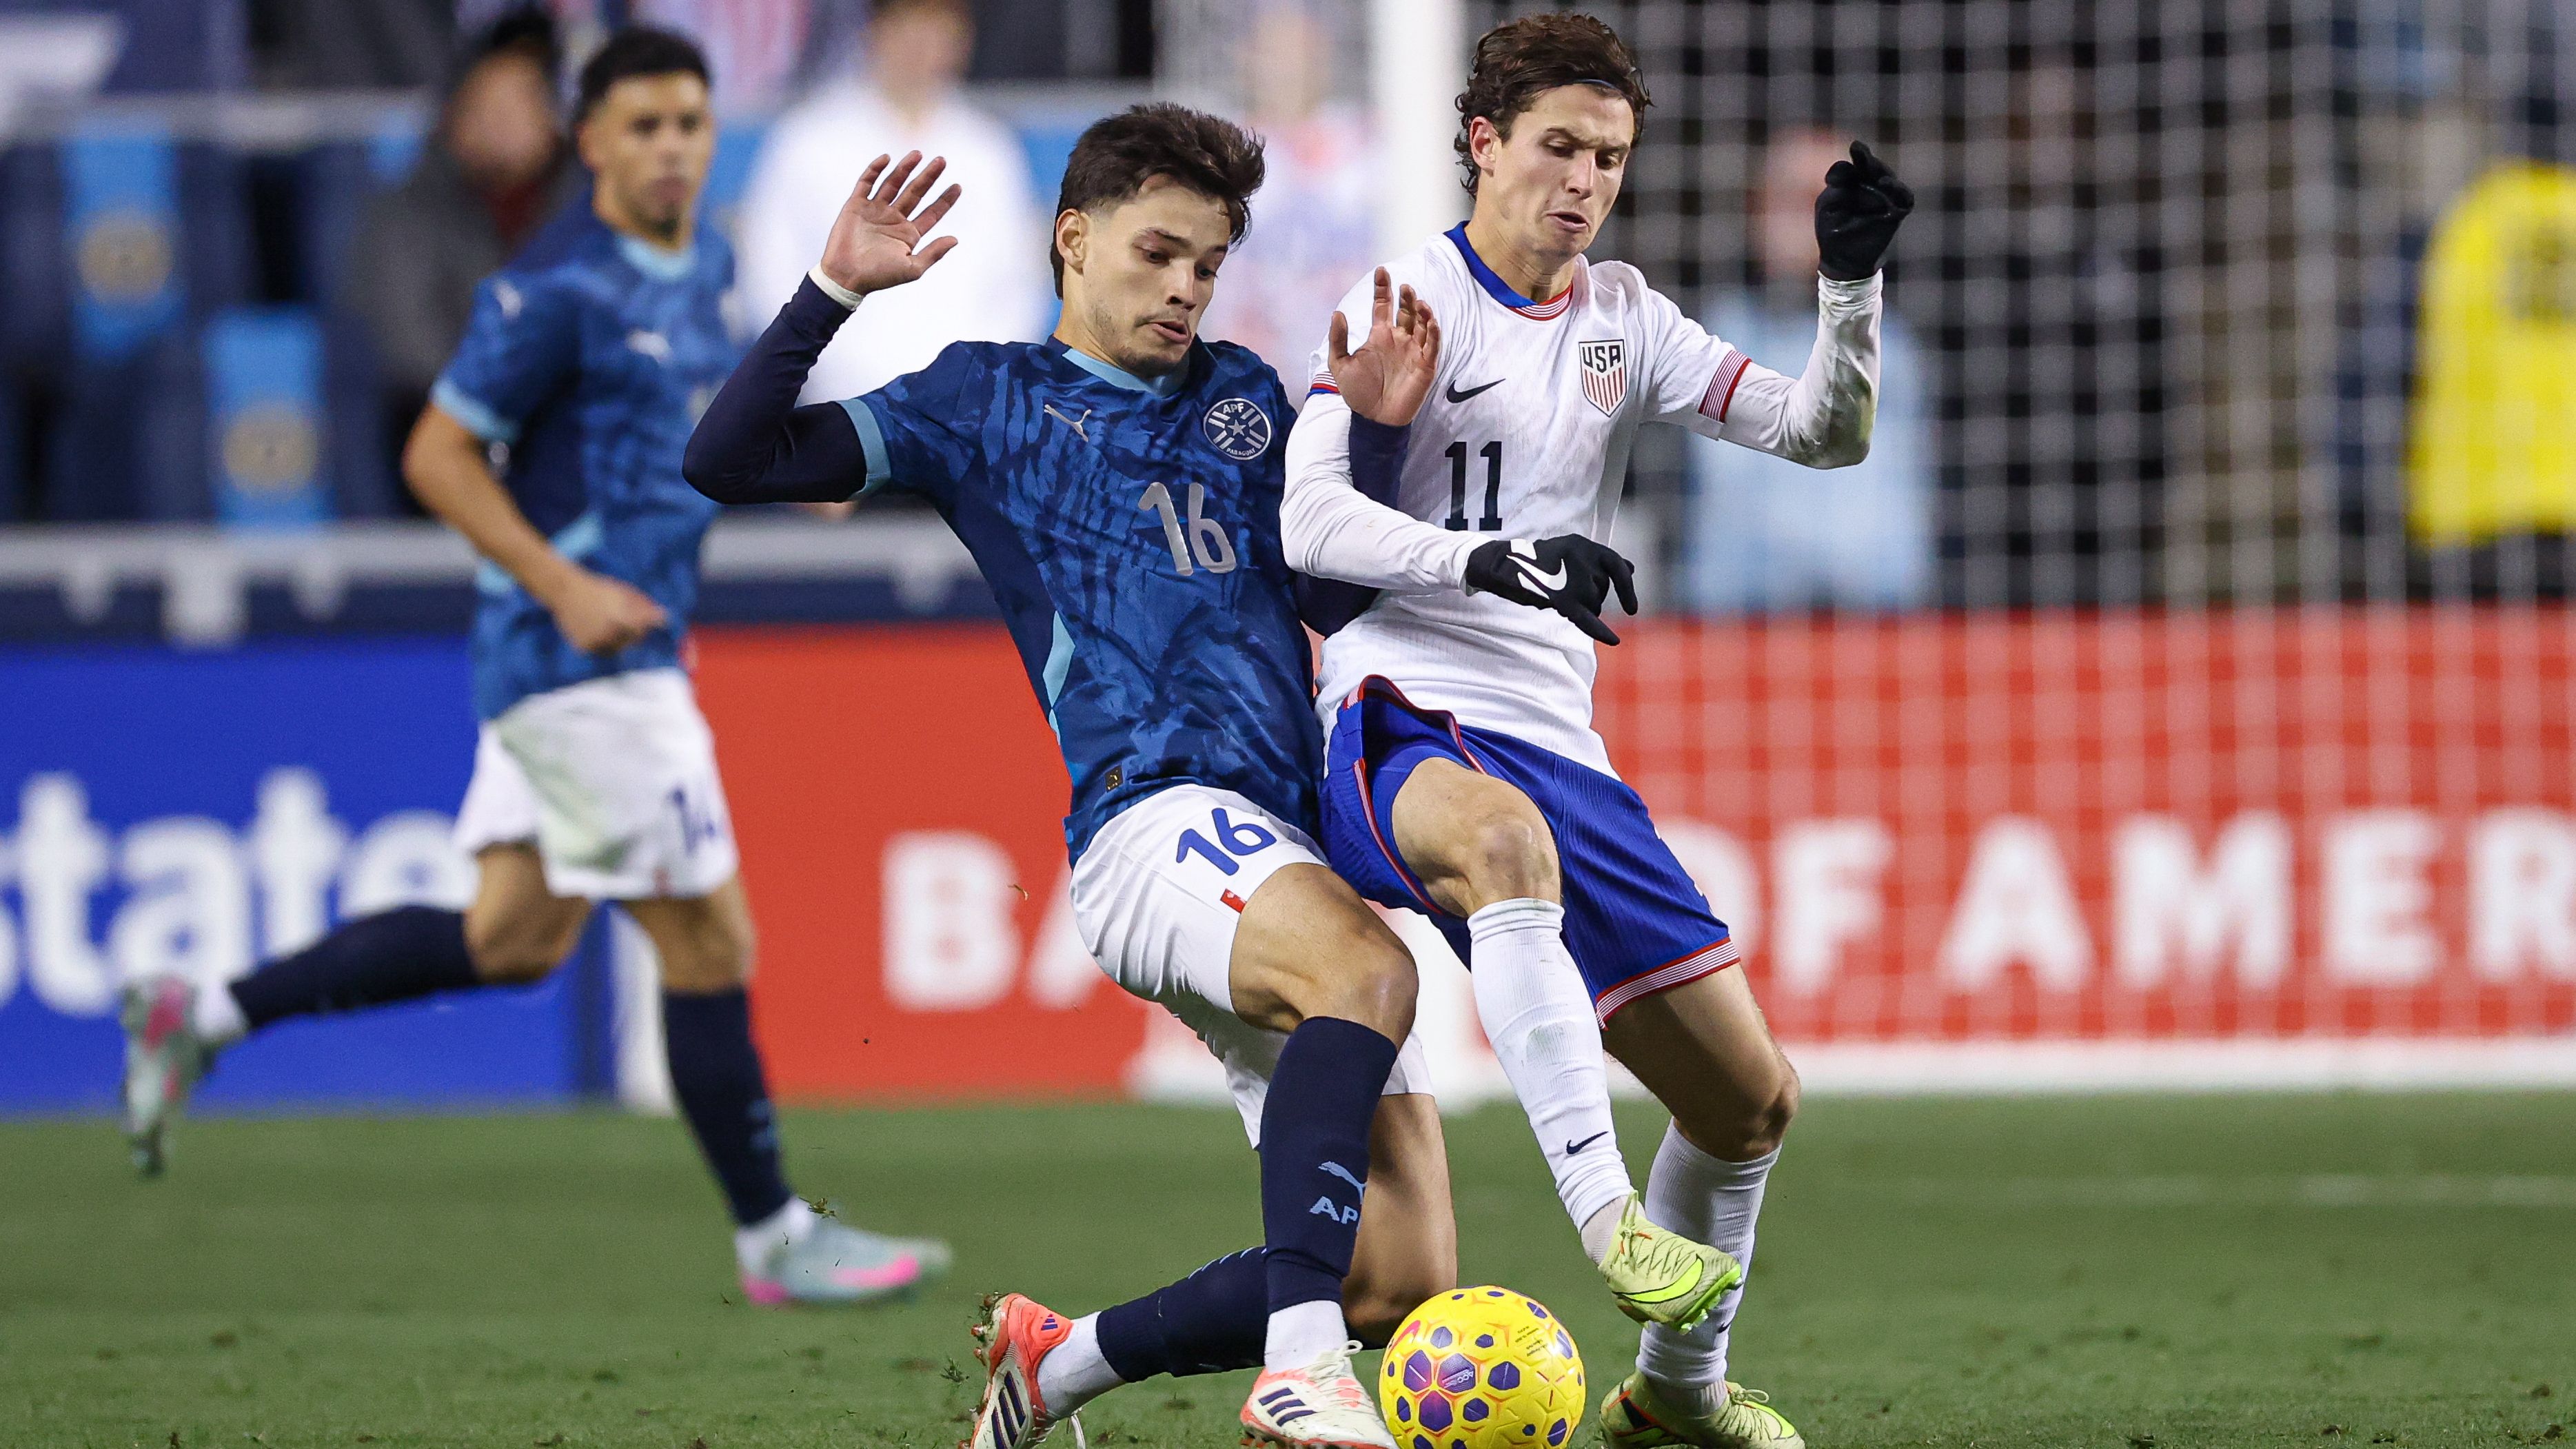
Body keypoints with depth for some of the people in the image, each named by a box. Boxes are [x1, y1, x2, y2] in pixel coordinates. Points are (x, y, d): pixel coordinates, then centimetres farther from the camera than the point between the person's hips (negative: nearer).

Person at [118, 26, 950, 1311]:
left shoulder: (703, 266, 11)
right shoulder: (558, 289, -16)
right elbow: (437, 456, -14)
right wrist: (565, 585, -21)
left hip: (621, 651, 10)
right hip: (577, 661, -10)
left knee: (514, 938, 14)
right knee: (708, 942, -5)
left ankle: (203, 1018, 20)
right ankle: (773, 1240, 6)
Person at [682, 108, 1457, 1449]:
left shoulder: (1247, 396, 27)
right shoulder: (990, 401, 14)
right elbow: (727, 462, 9)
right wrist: (835, 289, -1)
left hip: (1300, 856, 6)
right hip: (1153, 821, -6)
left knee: (1403, 1280, -5)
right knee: (1368, 969, -40)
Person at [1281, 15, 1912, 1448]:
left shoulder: (1621, 318, 16)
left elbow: (1822, 433, 10)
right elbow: (1309, 520, -13)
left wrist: (1853, 280, -7)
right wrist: (1498, 558, -28)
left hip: (1556, 747, 7)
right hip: (1400, 724, -7)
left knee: (1751, 1100, 9)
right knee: (1504, 835, -44)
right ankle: (1610, 1220, -51)